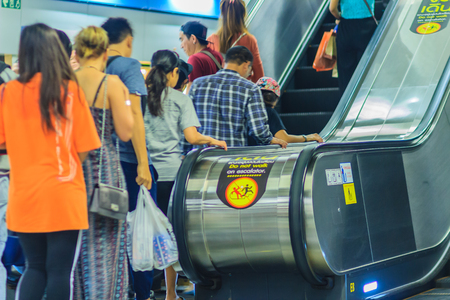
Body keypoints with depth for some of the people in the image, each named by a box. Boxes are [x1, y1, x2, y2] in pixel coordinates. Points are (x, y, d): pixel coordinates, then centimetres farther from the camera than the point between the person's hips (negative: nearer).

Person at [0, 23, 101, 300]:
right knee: (60, 270, 4)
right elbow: (84, 148, -4)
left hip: (24, 197, 3)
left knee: (36, 267, 16)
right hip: (63, 196, -2)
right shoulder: (70, 89, -6)